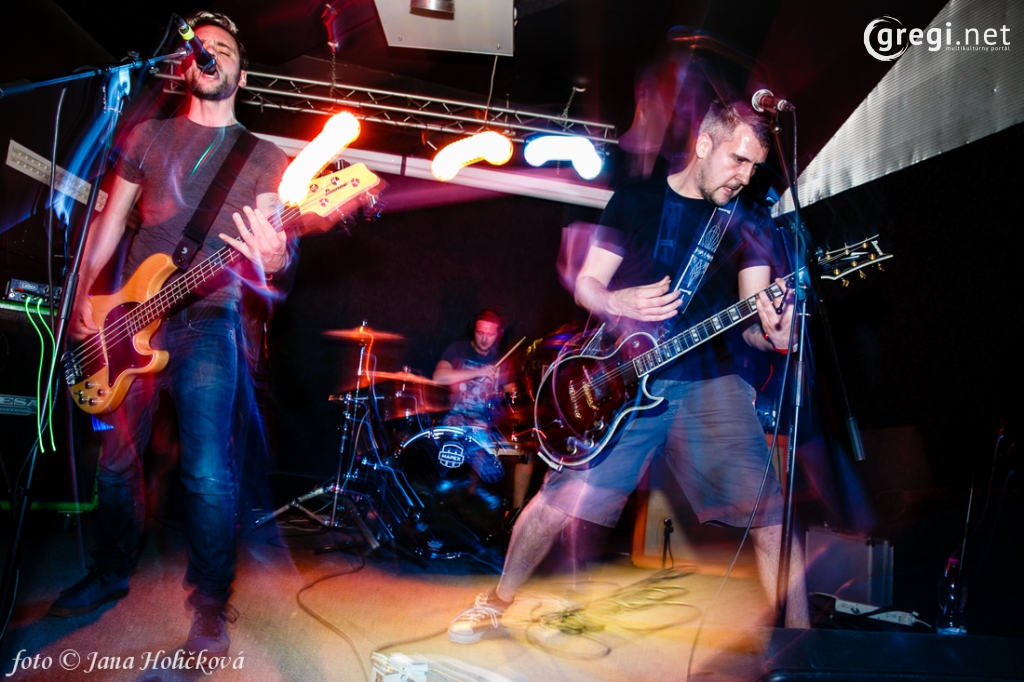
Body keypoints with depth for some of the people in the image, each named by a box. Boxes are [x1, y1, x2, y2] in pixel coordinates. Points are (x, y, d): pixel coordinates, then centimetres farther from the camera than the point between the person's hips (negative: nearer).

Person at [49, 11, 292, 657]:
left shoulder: (265, 157, 7)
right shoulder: (150, 134, 14)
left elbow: (272, 243, -2)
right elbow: (110, 218, 14)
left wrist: (273, 258, -26)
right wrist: (83, 293, 3)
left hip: (209, 318, -3)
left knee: (209, 471, -13)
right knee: (118, 458, 11)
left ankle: (212, 605, 2)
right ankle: (113, 574, 32)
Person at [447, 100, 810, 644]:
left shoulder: (749, 223, 8)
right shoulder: (635, 201, 6)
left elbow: (750, 319, 2)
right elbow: (586, 285, 6)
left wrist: (769, 331, -22)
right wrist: (620, 302, -17)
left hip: (710, 381, 2)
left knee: (769, 512, -9)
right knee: (562, 497, -2)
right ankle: (497, 602, 21)